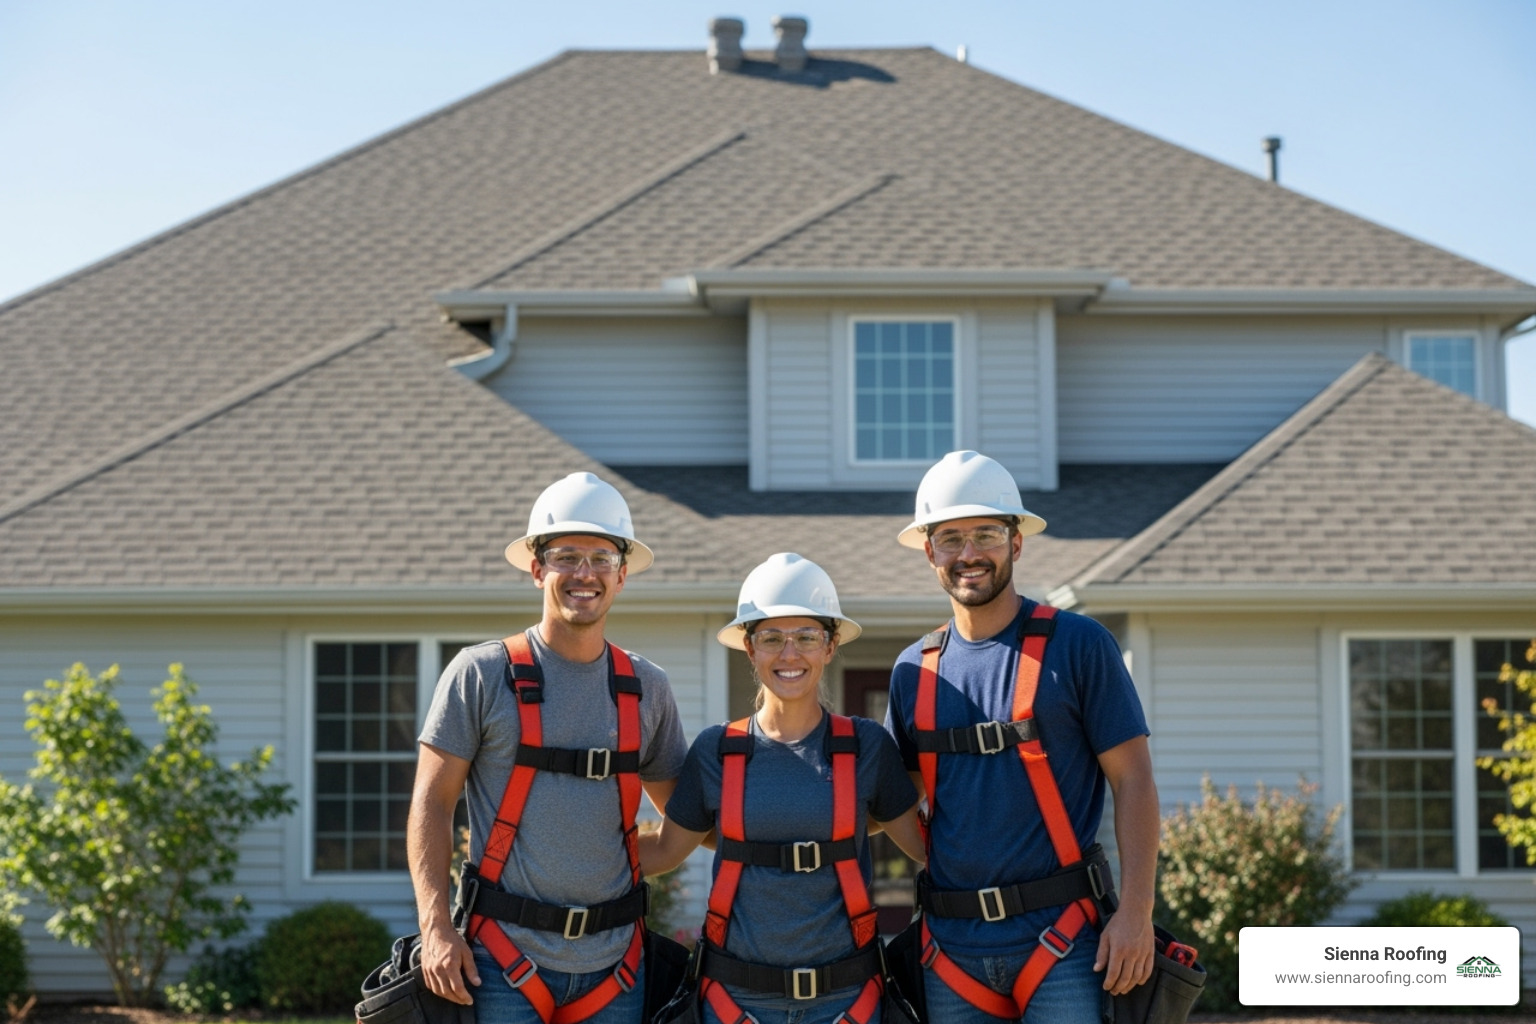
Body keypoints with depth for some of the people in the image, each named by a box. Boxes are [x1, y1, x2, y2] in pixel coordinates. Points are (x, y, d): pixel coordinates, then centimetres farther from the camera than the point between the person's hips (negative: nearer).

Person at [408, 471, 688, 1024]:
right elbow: (431, 804, -3)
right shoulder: (481, 674, -2)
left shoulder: (647, 688, 9)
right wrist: (436, 928, -12)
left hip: (612, 963, 4)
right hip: (503, 959, -4)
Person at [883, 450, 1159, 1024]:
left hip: (1060, 937, -4)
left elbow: (1133, 782, -5)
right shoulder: (914, 671, 11)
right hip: (953, 944, 5)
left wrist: (1135, 912, -13)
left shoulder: (1077, 645, -2)